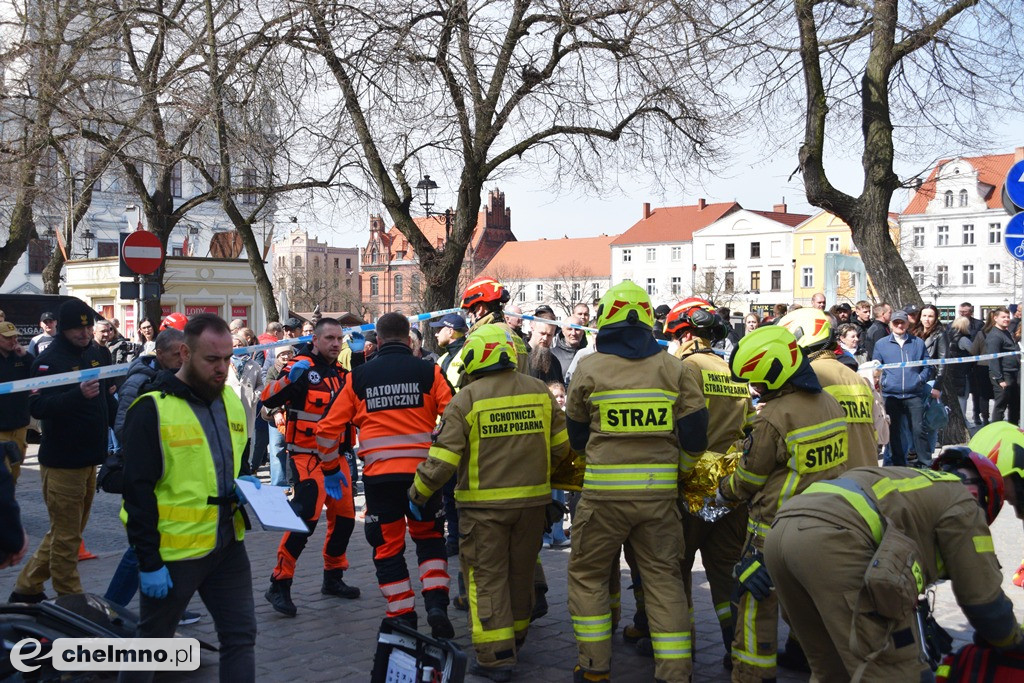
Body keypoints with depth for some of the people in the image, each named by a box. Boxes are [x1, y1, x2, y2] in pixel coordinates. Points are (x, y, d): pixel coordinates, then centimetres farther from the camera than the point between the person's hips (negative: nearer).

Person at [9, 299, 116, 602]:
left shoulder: (97, 353, 6)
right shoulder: (49, 360, -15)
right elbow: (37, 406, -26)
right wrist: (78, 394, -39)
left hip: (90, 459, 8)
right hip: (62, 461, -8)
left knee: (69, 531, 18)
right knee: (66, 535, 2)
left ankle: (27, 588, 32)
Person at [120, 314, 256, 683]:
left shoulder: (231, 401, 6)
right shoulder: (152, 409, -15)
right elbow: (138, 490, -16)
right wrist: (148, 562, -17)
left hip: (228, 543, 6)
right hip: (174, 550, -6)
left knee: (241, 635, 9)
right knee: (152, 640, 13)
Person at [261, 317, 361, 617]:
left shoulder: (342, 373, 12)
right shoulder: (301, 367, -10)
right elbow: (269, 399, -23)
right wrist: (290, 378, -38)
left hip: (335, 456, 8)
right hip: (306, 455, -8)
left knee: (344, 516, 11)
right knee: (306, 516, -19)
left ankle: (333, 578, 28)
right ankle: (279, 585, -10)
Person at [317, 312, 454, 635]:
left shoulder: (358, 377, 5)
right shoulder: (428, 372, 1)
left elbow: (328, 427, 6)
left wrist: (330, 469, 18)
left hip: (378, 475, 0)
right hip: (422, 472, 0)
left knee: (388, 546, 13)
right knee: (430, 537, 20)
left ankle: (404, 617, 15)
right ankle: (436, 603, 4)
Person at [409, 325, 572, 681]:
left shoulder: (467, 398, -12)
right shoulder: (539, 391, 2)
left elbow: (443, 458, -14)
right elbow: (561, 445, 5)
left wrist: (419, 493, -1)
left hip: (484, 504, -5)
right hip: (532, 501, 5)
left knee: (487, 578, 4)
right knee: (521, 572, 19)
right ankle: (516, 638, 37)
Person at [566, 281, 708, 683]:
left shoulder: (589, 368, -3)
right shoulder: (676, 369, 1)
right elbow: (694, 438, 0)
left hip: (604, 491, -2)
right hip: (660, 491, 2)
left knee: (587, 574, 15)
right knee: (664, 578, 13)